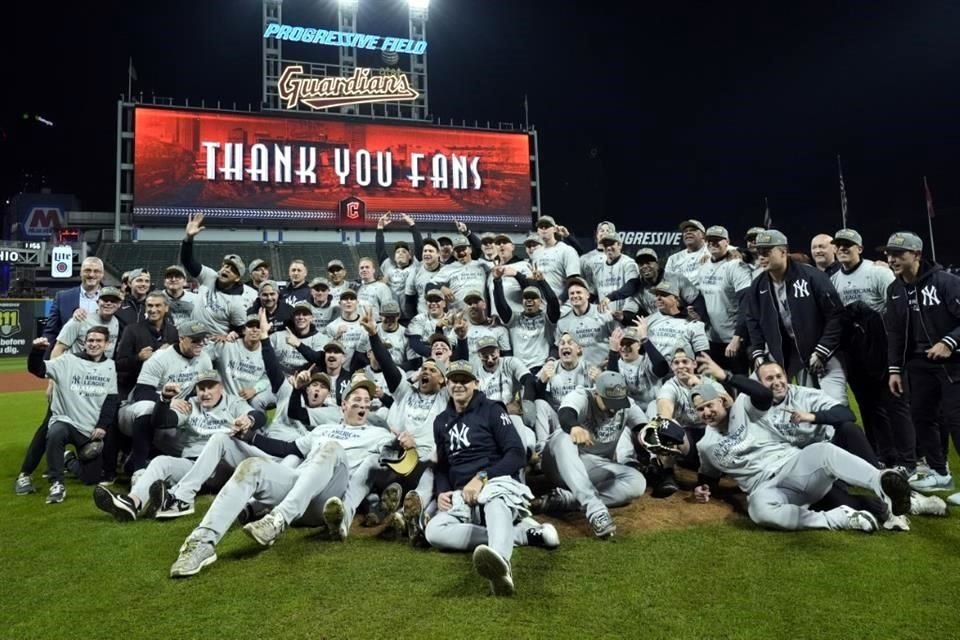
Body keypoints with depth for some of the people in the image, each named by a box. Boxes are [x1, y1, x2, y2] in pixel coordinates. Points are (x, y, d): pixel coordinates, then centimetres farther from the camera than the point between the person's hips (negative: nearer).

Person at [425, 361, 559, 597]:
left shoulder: (491, 410, 2)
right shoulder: (441, 421, 18)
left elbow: (517, 455, -7)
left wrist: (481, 478, -19)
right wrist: (442, 492, 4)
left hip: (499, 482, -4)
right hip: (462, 496, 5)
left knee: (494, 497, -42)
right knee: (434, 531, -27)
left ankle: (500, 562, -75)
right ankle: (525, 531, -26)